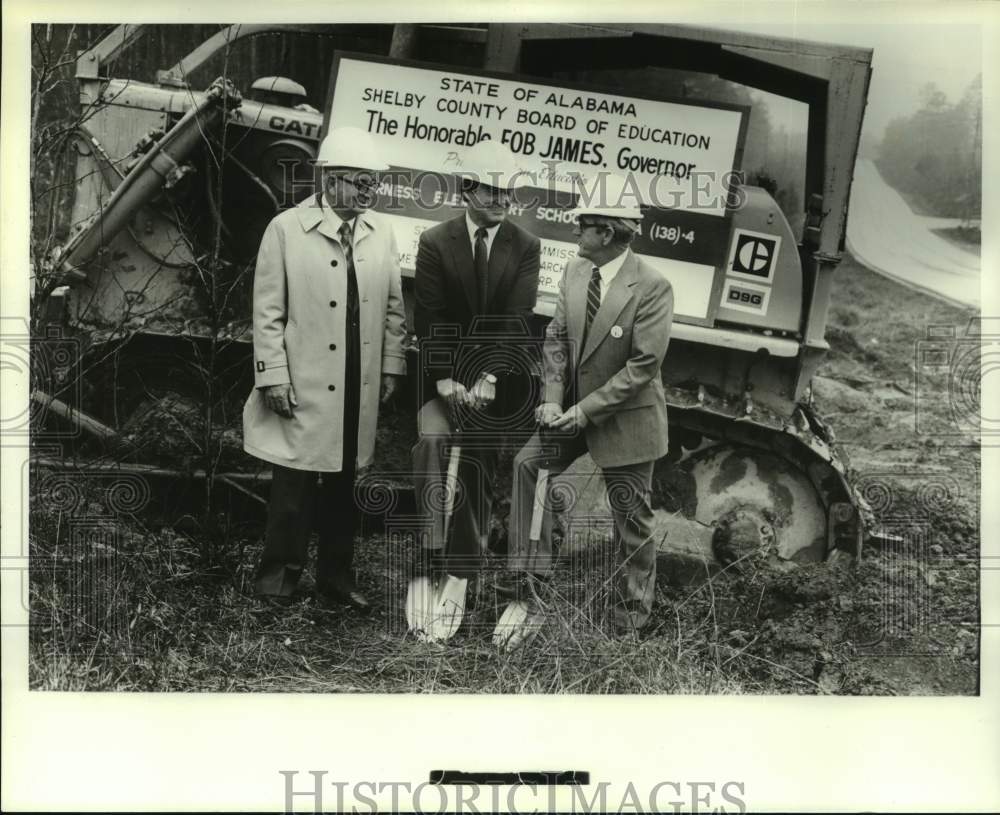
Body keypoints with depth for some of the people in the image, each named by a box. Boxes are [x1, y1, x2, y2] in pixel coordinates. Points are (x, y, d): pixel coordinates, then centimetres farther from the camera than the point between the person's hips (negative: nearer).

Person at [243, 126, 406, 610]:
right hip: (304, 386, -4)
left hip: (359, 388, 4)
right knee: (295, 482, 0)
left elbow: (393, 307, 12)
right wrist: (274, 378, -9)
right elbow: (268, 311, -5)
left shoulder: (381, 233, 9)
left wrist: (391, 365, 7)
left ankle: (336, 578, 23)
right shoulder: (286, 229, -4)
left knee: (343, 483, 11)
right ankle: (279, 574, 17)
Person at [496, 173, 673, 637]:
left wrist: (584, 410, -23)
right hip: (574, 408, 6)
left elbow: (642, 366, -22)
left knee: (631, 520, 7)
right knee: (529, 464, -10)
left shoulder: (652, 288, -20)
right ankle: (529, 573, 1)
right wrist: (553, 399, -11)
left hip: (626, 418, -6)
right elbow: (557, 338, 2)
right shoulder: (575, 271, 0)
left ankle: (632, 613, 26)